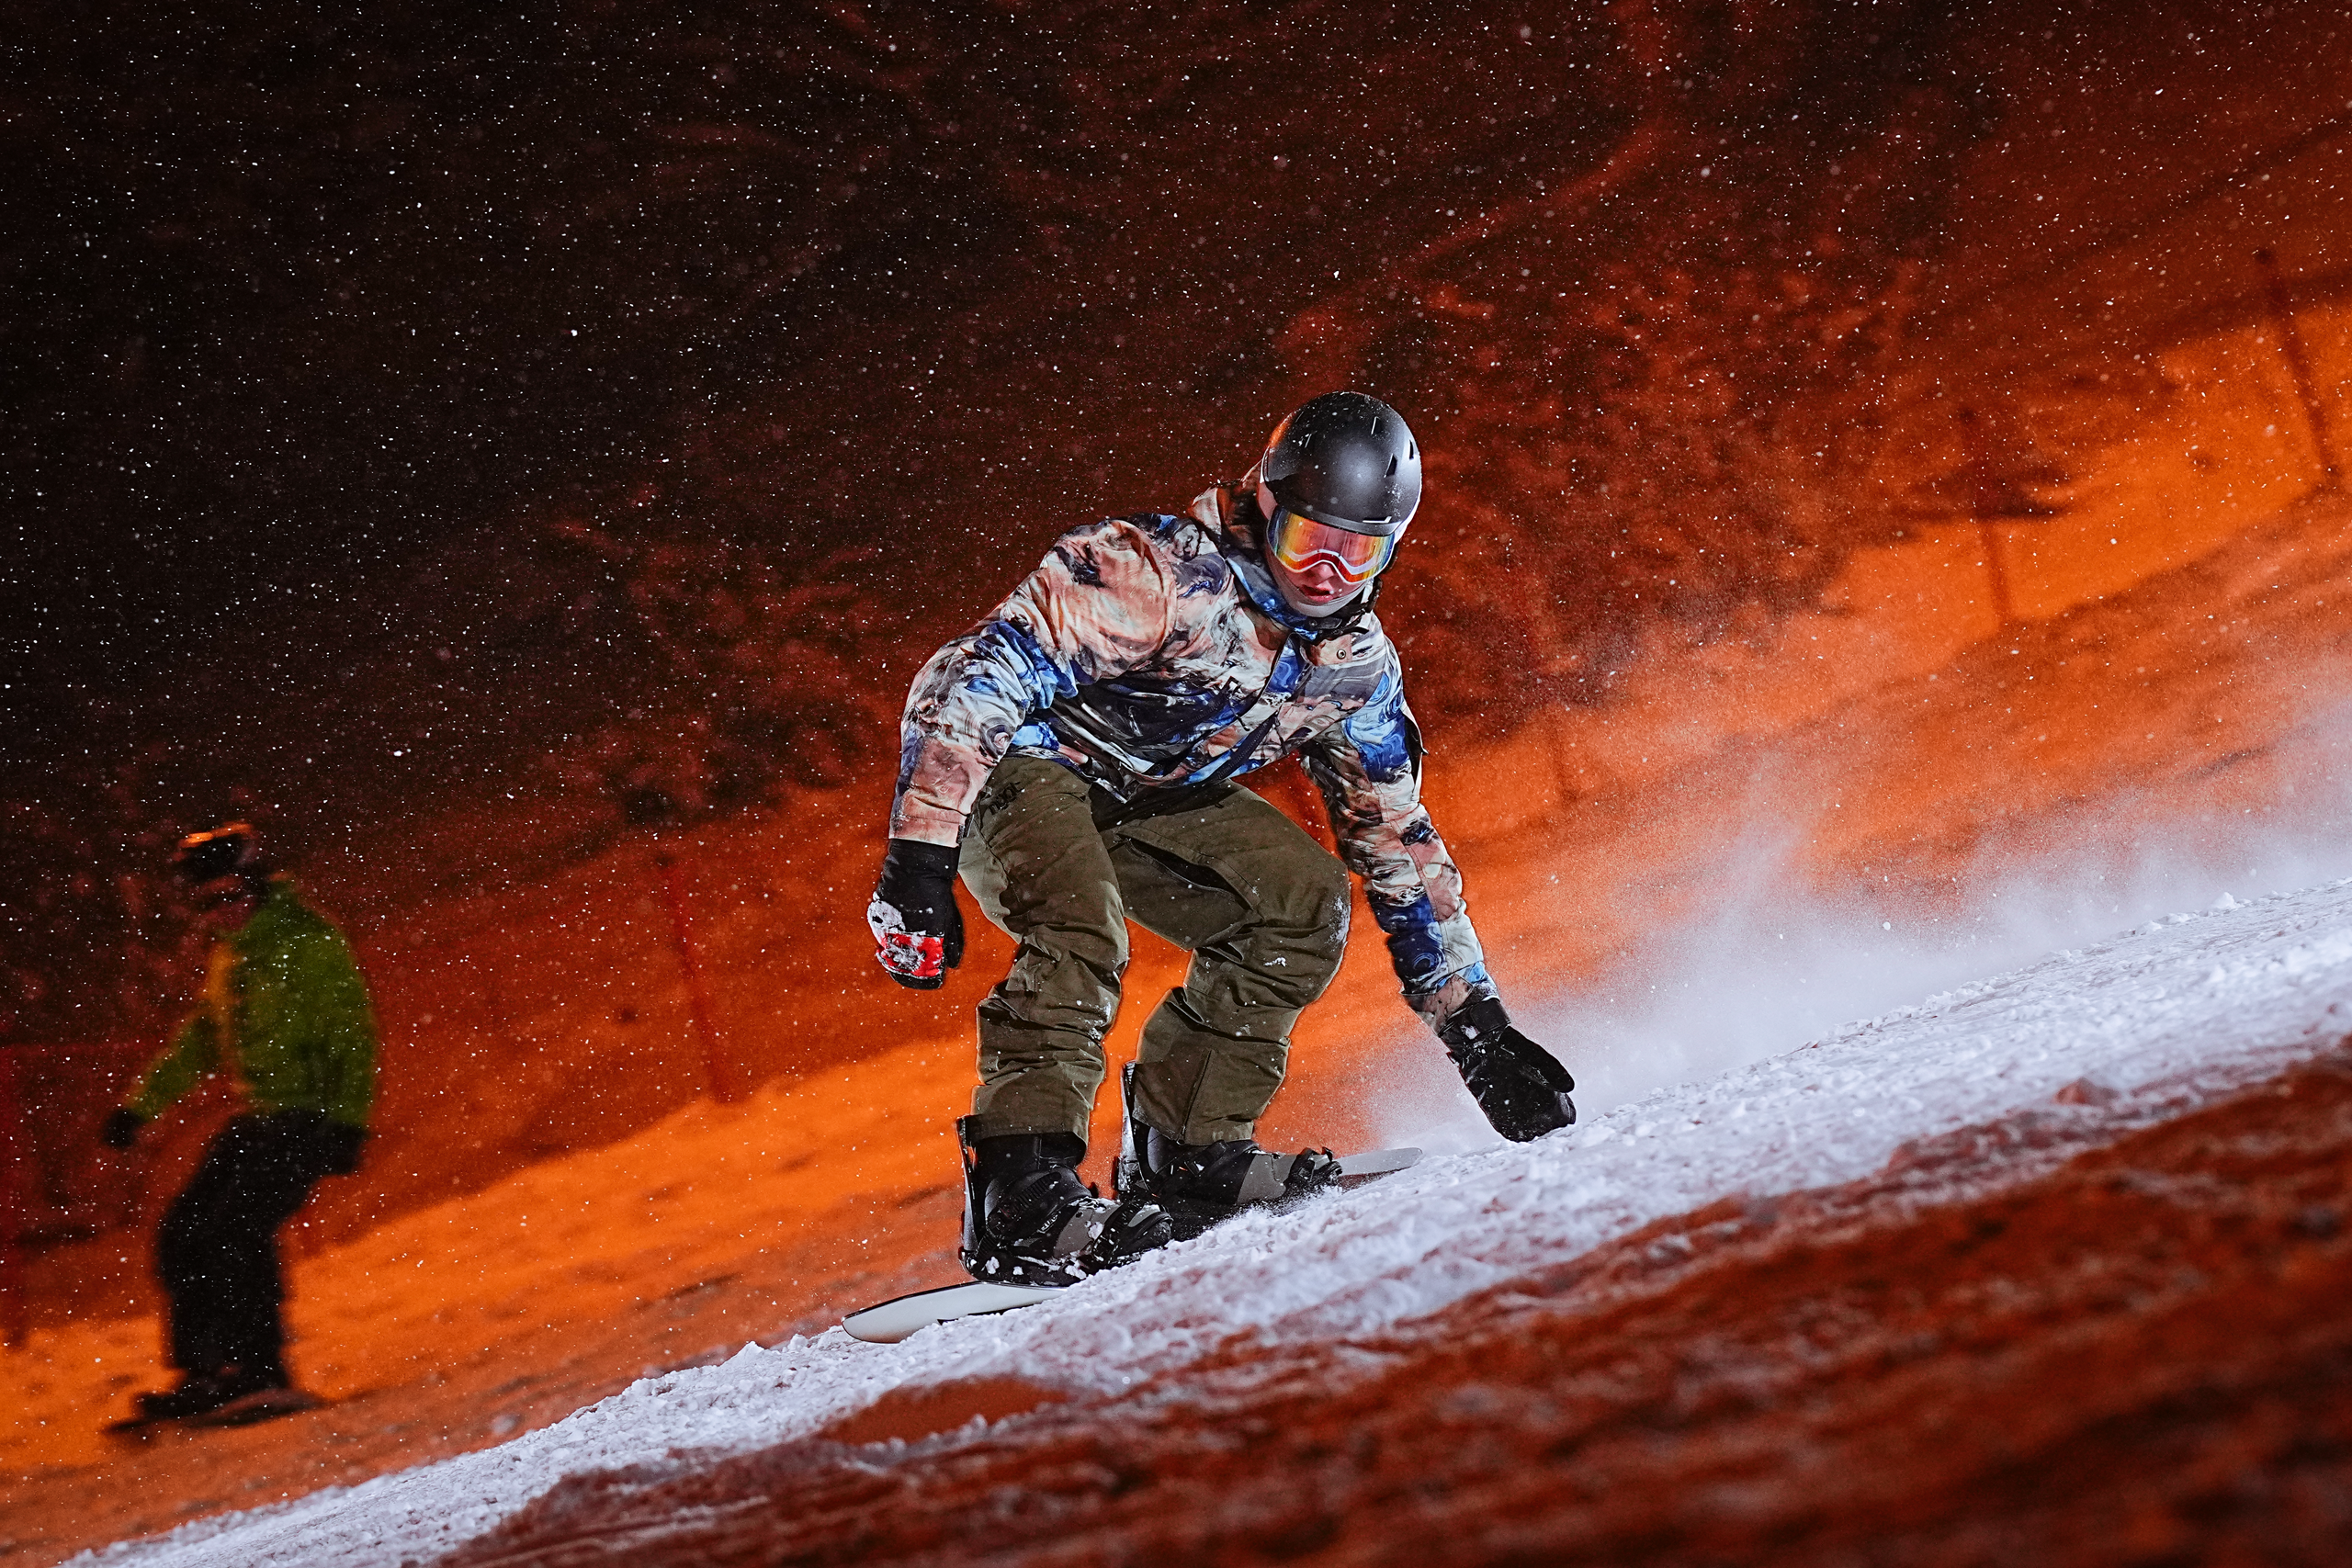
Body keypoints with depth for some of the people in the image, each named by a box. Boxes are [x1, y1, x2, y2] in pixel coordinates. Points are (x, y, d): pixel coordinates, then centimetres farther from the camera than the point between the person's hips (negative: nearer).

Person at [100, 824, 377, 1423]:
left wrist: (348, 1122, -22)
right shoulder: (229, 958, 16)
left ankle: (260, 1369, -15)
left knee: (236, 1229, -21)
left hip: (309, 1118, -9)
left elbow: (351, 1038, -14)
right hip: (258, 1119, 9)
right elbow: (198, 1042, 26)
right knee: (184, 1232, 2)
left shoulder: (309, 946, -11)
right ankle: (201, 1373, 7)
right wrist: (140, 1105, 22)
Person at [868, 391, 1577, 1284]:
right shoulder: (1155, 575, -30)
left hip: (1156, 802, 7)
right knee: (1081, 934, -33)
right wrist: (919, 858, -40)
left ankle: (1184, 1150, -6)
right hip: (1021, 768, -7)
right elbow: (971, 682, -33)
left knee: (1304, 902, -12)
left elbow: (1396, 843, 4)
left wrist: (1475, 1025, 0)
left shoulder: (1355, 667, -7)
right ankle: (1019, 1192, -31)